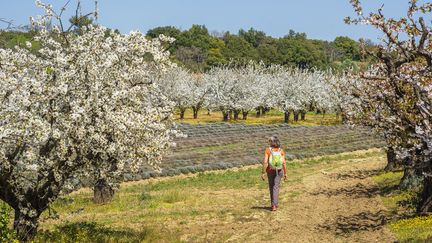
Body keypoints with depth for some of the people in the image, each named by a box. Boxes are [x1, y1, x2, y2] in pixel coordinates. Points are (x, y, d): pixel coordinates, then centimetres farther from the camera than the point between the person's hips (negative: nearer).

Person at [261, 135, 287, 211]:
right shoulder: (281, 150, -7)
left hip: (270, 171, -1)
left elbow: (265, 162, -18)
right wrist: (285, 173, -1)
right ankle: (274, 204, -13)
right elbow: (284, 163, -9)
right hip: (279, 171, 1)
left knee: (271, 187, 17)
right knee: (276, 187, 0)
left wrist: (263, 173, -13)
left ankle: (274, 204, 27)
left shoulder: (268, 150, -13)